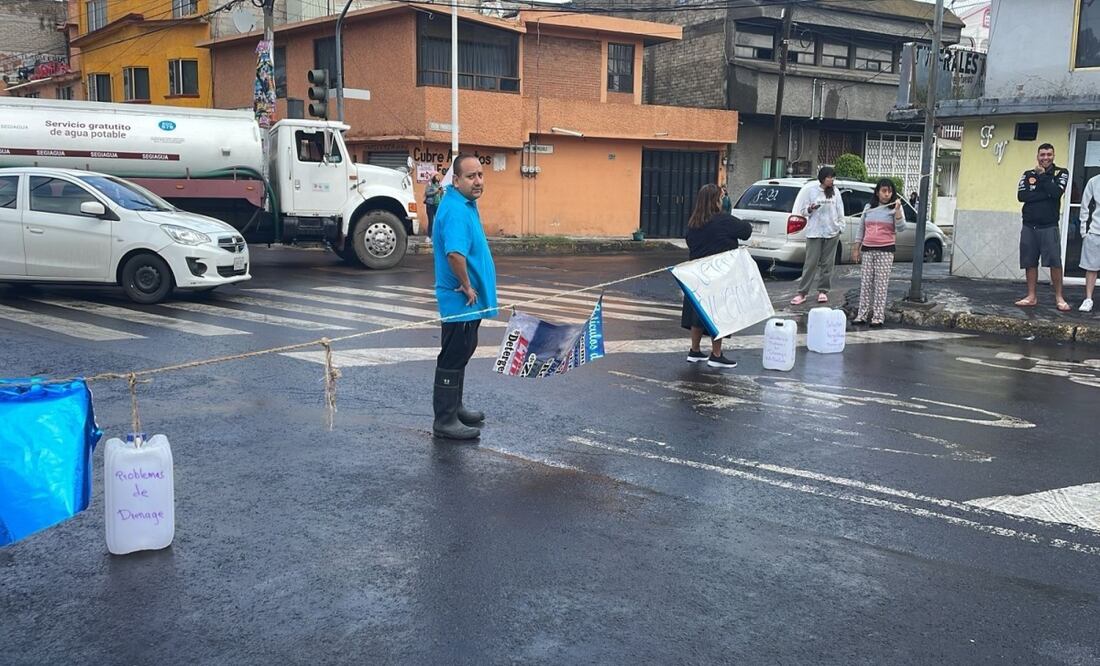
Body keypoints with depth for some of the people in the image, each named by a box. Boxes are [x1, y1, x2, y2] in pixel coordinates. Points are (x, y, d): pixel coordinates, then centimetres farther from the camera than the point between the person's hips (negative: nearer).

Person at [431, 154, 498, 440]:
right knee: (453, 358, -2)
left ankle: (454, 407, 34)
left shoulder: (466, 204, 9)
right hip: (461, 299, -10)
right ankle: (445, 421, 6)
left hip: (471, 299, 10)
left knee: (461, 353, 20)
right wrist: (467, 286, -25)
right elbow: (455, 253, -38)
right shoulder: (455, 210, -24)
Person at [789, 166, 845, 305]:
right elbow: (802, 210, 1)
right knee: (811, 263, -5)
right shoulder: (810, 190, -2)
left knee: (827, 263, 6)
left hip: (832, 232, 3)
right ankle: (802, 293, -2)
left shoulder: (835, 192, 6)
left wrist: (840, 227, 7)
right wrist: (810, 209, -19)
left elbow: (840, 211, 12)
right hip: (814, 232, -3)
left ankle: (823, 291, 15)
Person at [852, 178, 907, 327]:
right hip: (867, 250, 4)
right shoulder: (868, 208, 12)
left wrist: (897, 209, -20)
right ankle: (862, 315, 9)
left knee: (881, 284, -4)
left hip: (885, 251, -3)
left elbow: (900, 227, -11)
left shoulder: (895, 209, 2)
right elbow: (861, 228, 16)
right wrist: (856, 248, 13)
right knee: (865, 283, 4)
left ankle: (878, 317, -1)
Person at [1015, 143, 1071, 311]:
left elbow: (1056, 192, -15)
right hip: (1029, 226, 3)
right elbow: (1021, 196, -6)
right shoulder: (1028, 174, 10)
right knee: (1030, 263, 5)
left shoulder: (1061, 173, 4)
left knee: (1055, 262, -9)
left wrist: (1042, 175, -8)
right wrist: (1046, 194, -11)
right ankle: (1031, 297, 12)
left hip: (1049, 227, -3)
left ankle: (1059, 297, -1)